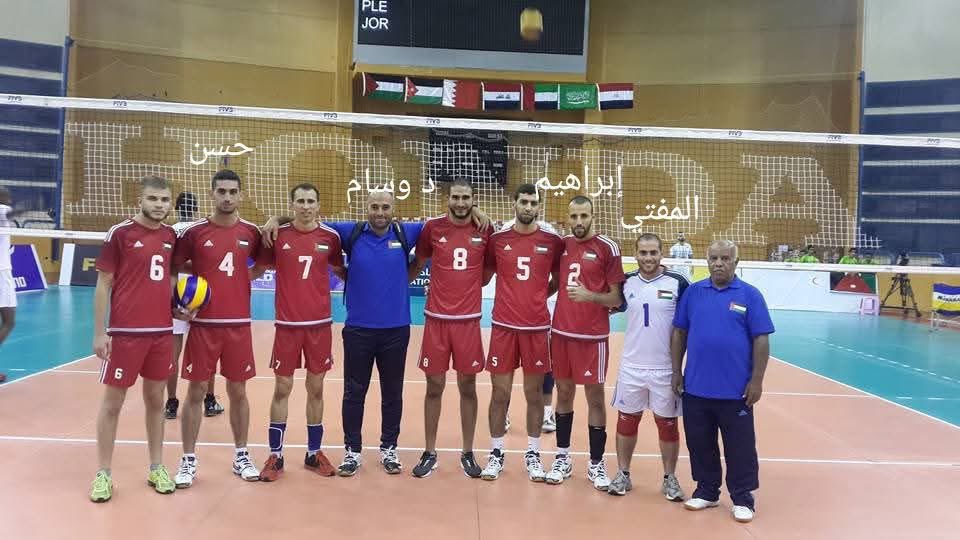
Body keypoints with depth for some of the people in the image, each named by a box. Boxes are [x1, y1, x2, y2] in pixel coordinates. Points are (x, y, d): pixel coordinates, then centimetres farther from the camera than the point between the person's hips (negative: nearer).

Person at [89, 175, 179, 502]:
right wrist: (99, 333, -8)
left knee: (156, 399, 12)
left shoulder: (171, 236, 7)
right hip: (125, 332, -4)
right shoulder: (119, 233, -7)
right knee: (112, 401, 5)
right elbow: (103, 285, -5)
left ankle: (156, 468, 23)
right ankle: (103, 473, 18)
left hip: (162, 331, 5)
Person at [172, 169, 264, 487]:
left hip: (239, 324, 2)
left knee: (238, 391, 10)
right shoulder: (194, 232, -4)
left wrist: (242, 277, 3)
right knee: (196, 392, 4)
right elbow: (171, 268, 4)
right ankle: (188, 460, 18)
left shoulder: (251, 232, 2)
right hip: (203, 323, -2)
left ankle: (241, 456, 24)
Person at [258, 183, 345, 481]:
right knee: (282, 388, 5)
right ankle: (275, 456, 17)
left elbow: (340, 270, 13)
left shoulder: (330, 236, 0)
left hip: (320, 323, 1)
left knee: (316, 389, 9)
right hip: (287, 324, -1)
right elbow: (258, 268, 7)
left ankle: (314, 453, 23)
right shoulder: (277, 235, -4)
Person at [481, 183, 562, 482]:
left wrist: (536, 297, 2)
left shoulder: (553, 242, 1)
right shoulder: (497, 240, 1)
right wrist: (513, 297, -3)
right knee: (500, 392, 6)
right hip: (504, 326, 0)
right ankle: (496, 453, 19)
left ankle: (533, 454, 22)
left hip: (537, 327, 0)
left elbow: (558, 281, 11)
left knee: (534, 392, 9)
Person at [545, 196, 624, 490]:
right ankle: (563, 458, 23)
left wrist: (590, 296, -23)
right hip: (561, 332, 5)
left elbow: (617, 298, -8)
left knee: (595, 396, 3)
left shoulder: (607, 248, -8)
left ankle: (596, 464, 15)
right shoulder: (561, 244, 6)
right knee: (564, 392, 12)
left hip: (593, 336, -4)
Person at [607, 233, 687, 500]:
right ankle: (623, 475, 24)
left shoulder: (678, 282, -7)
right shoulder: (627, 282, 1)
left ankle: (670, 478, 24)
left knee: (667, 423, 9)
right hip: (631, 366, 2)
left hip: (666, 368, -2)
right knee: (626, 419, 10)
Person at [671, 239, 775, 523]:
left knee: (739, 447, 8)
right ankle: (706, 491, 31)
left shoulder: (750, 295, -4)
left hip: (736, 390, -3)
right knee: (700, 444, 14)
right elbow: (679, 333, 7)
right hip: (695, 387, 3)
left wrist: (756, 381, -8)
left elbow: (761, 340, -5)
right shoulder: (693, 292, 3)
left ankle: (742, 498, 23)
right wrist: (676, 371, 4)